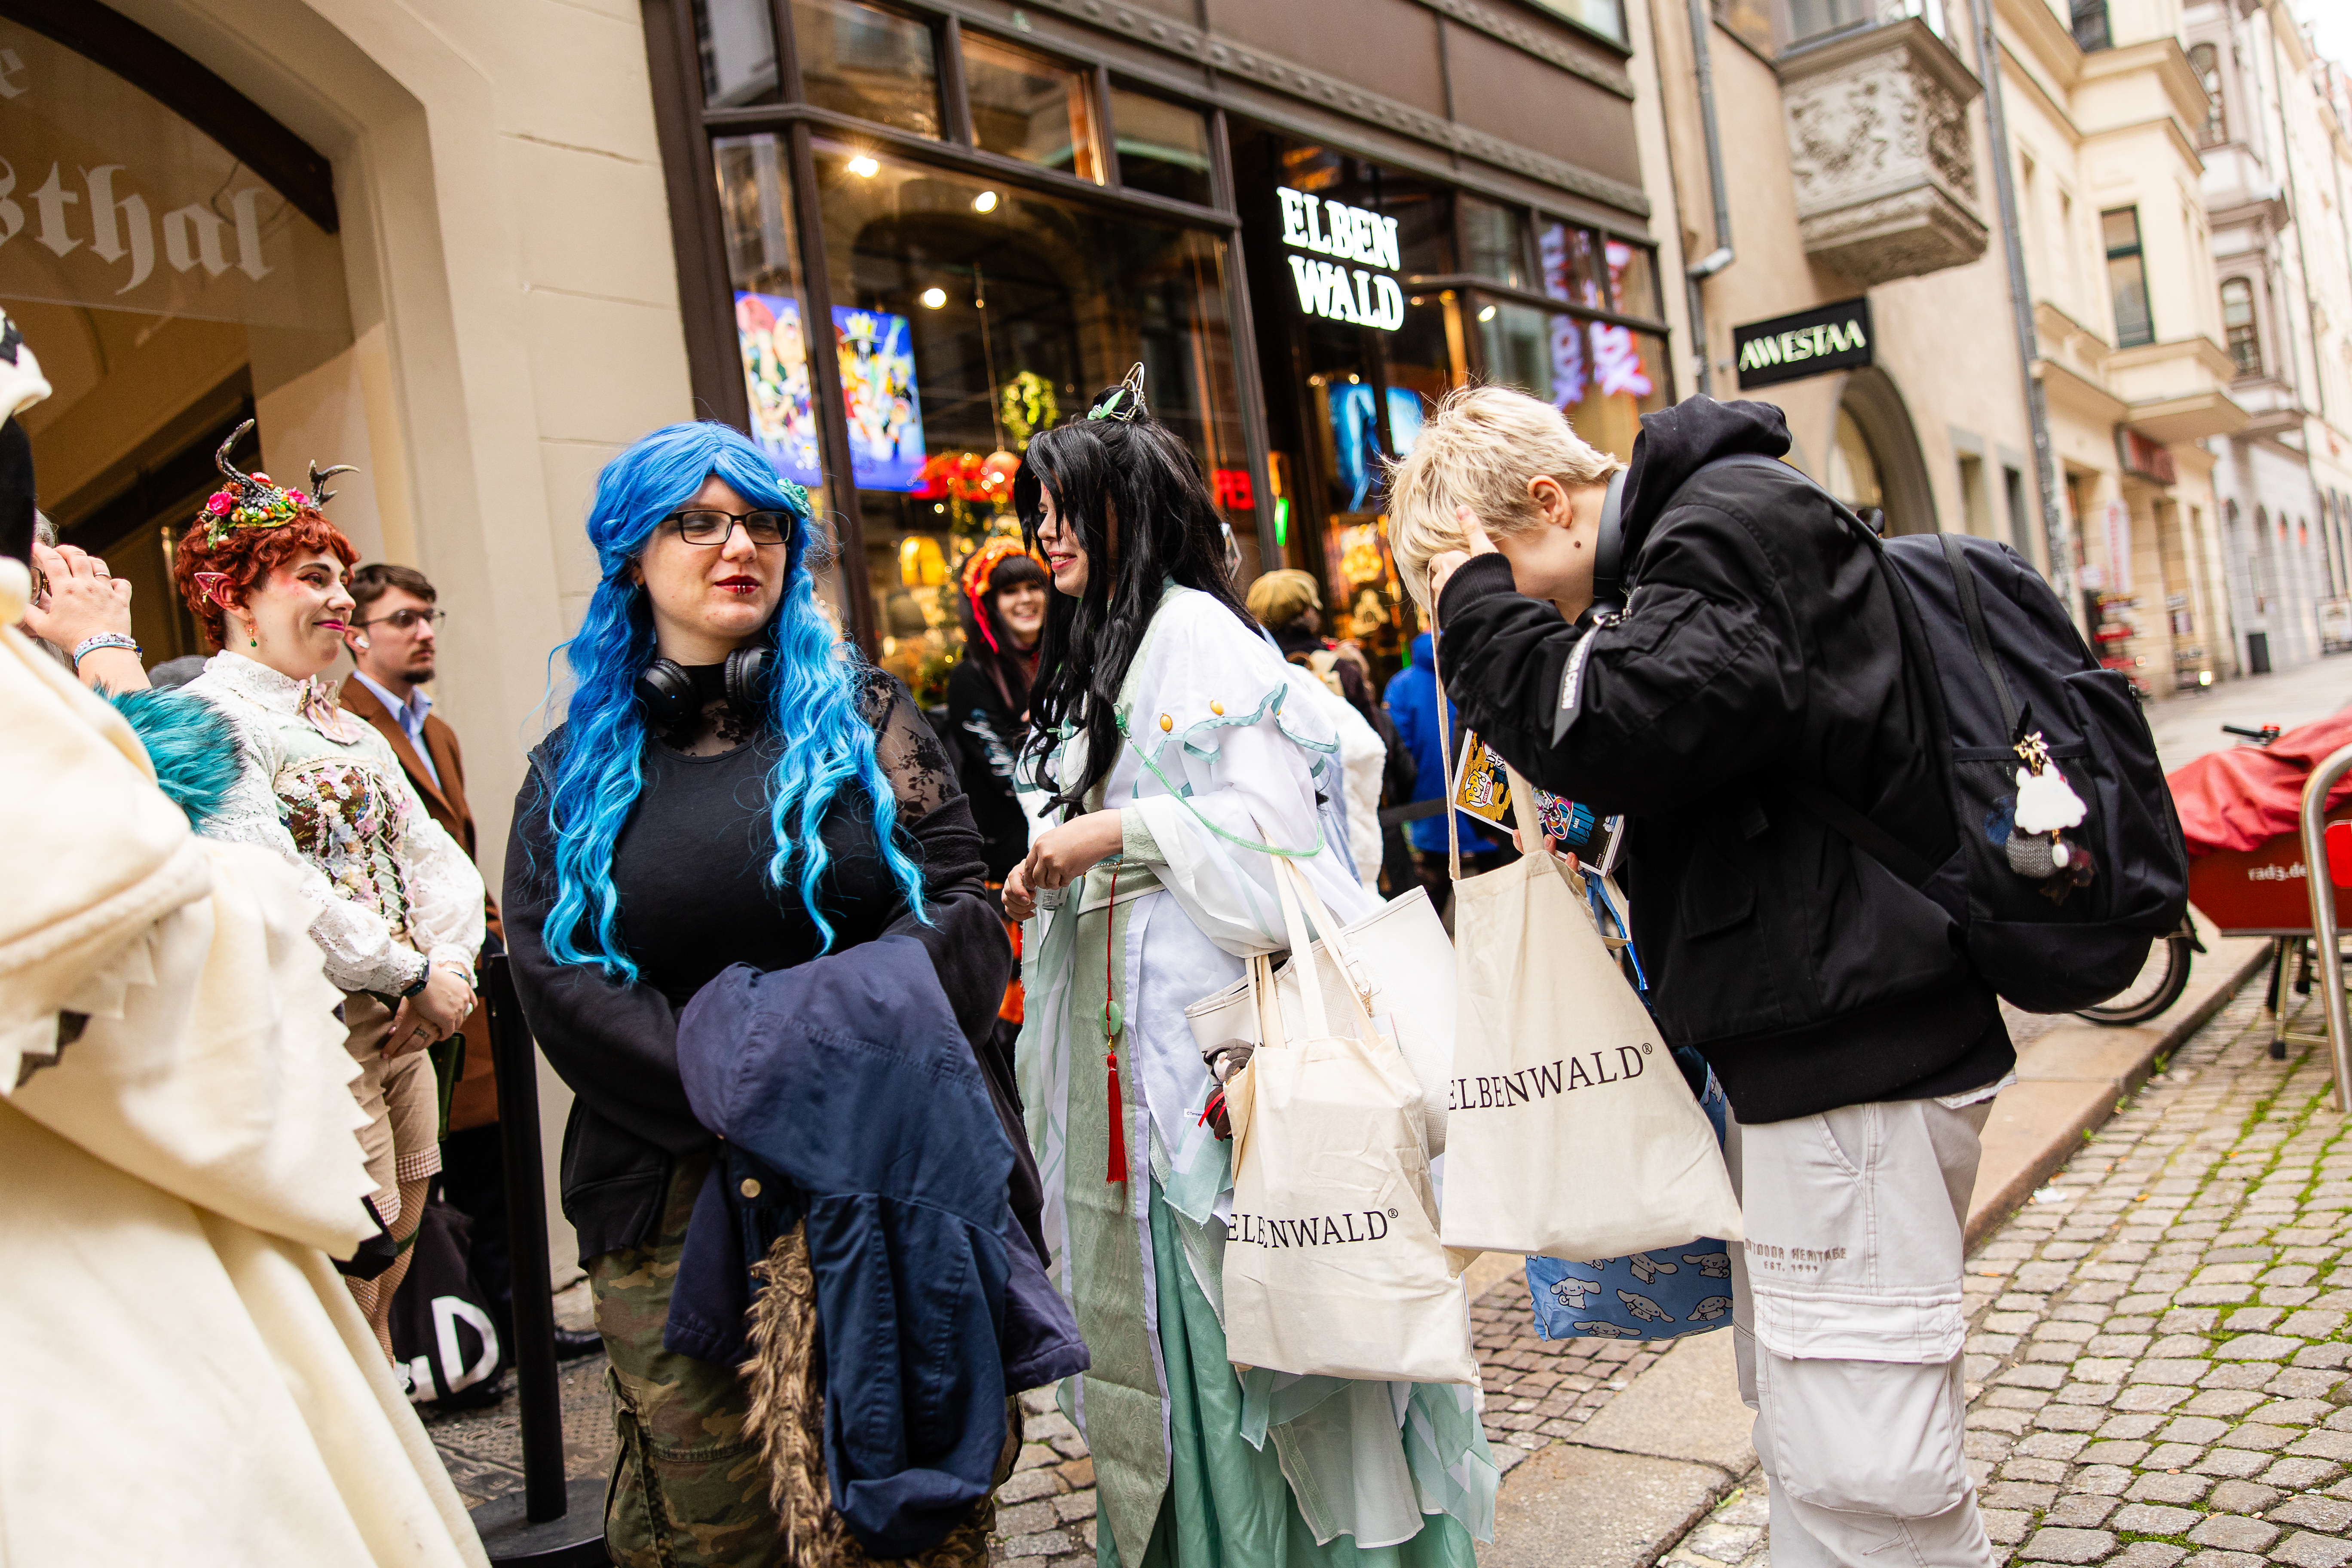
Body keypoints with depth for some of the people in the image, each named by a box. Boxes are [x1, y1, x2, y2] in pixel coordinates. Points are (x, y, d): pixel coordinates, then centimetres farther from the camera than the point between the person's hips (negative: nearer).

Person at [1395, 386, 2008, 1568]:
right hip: (1789, 1047, 11)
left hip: (1852, 1052, -11)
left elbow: (1624, 729, -27)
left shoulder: (1736, 516, -12)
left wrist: (1481, 608, -14)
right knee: (1800, 1442, 19)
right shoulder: (1691, 536, 19)